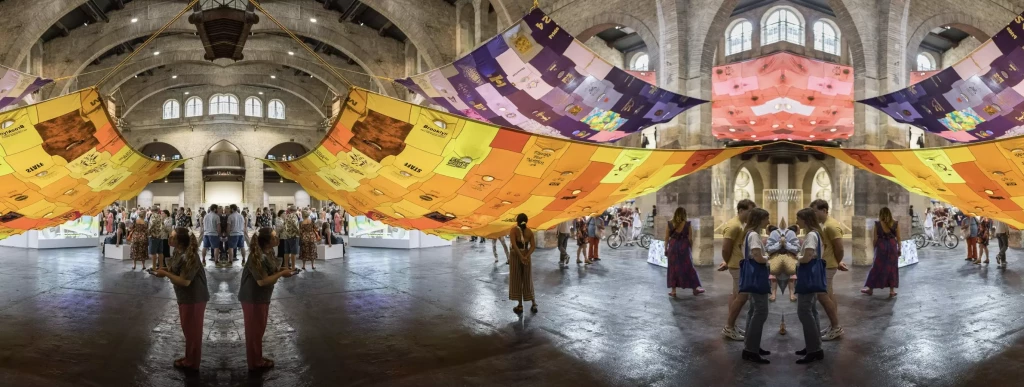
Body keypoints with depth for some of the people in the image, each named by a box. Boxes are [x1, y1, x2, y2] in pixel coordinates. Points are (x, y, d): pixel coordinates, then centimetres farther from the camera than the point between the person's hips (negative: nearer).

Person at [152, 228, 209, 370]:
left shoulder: (188, 257, -27)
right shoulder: (179, 252, 3)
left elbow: (185, 281, -27)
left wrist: (166, 274, -19)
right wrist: (166, 271, -1)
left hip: (194, 298, -10)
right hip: (186, 297, 10)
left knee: (192, 330, 4)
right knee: (188, 329, 21)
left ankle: (191, 362, 17)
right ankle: (190, 357, 35)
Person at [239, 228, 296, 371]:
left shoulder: (268, 253, 4)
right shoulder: (258, 257, -26)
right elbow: (262, 281, -28)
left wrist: (280, 270, -1)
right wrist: (281, 274, -21)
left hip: (261, 297, 10)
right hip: (253, 299, -9)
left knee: (258, 330, 19)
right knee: (254, 331, 4)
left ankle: (257, 358, 32)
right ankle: (255, 363, 16)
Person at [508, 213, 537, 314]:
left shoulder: (514, 230, -10)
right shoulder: (530, 232, 1)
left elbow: (514, 244, -22)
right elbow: (533, 246, -10)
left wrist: (521, 257, -23)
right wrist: (526, 256, -18)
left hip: (515, 256, -3)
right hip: (526, 256, 3)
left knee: (516, 281, 5)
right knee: (528, 281, 14)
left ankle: (520, 306, 7)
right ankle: (533, 304, 12)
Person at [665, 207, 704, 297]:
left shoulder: (670, 224, -3)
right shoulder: (687, 224, -5)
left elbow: (666, 238, -1)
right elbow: (690, 239, -2)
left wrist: (666, 249, 8)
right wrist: (691, 249, 9)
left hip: (673, 247, 0)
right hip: (684, 247, 0)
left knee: (673, 268, 7)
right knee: (688, 267, 11)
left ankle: (673, 290, 8)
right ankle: (695, 288, 20)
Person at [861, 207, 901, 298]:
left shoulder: (877, 224, -7)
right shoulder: (896, 224, -2)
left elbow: (875, 238, -5)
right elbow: (898, 238, 1)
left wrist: (874, 246, 10)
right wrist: (899, 249, 10)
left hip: (881, 246, -1)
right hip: (892, 246, 1)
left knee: (877, 267, 9)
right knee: (892, 268, 9)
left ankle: (870, 289, 17)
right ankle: (892, 290, 11)